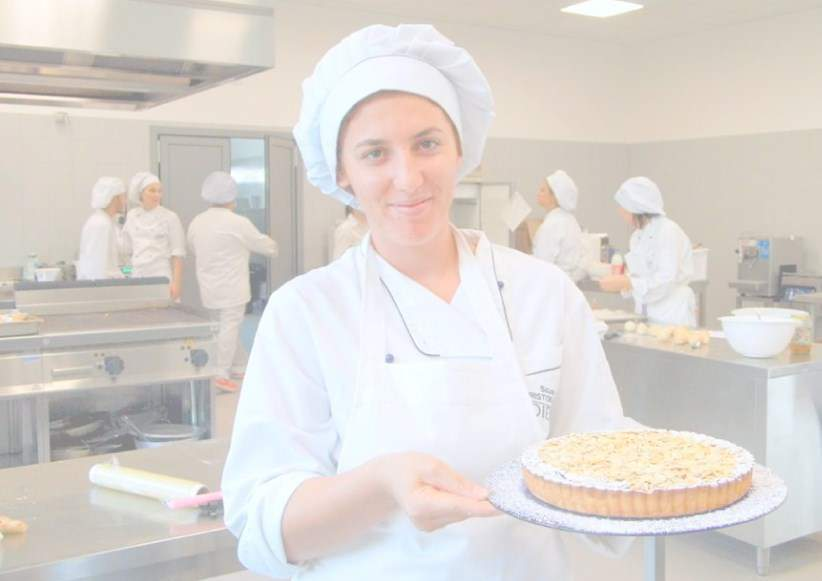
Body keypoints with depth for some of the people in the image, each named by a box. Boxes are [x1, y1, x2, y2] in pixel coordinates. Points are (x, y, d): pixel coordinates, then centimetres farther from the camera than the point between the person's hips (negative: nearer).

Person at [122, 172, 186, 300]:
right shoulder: (131, 216, 9)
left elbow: (178, 254, -6)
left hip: (162, 279, -4)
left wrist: (177, 282, -12)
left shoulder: (170, 217, -4)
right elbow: (128, 249, 17)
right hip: (138, 278, 4)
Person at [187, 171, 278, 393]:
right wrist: (273, 247, 21)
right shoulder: (238, 223, -12)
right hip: (231, 288, -7)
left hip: (209, 288, 7)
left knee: (228, 327, 17)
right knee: (230, 328, -1)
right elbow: (262, 244, -1)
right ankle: (222, 375, 1)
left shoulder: (196, 222, 6)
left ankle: (236, 367, 25)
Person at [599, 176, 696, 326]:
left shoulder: (669, 232, -14)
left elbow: (665, 282, -20)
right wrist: (621, 281, -2)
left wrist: (626, 283, -25)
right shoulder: (639, 235, 10)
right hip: (647, 315, 7)